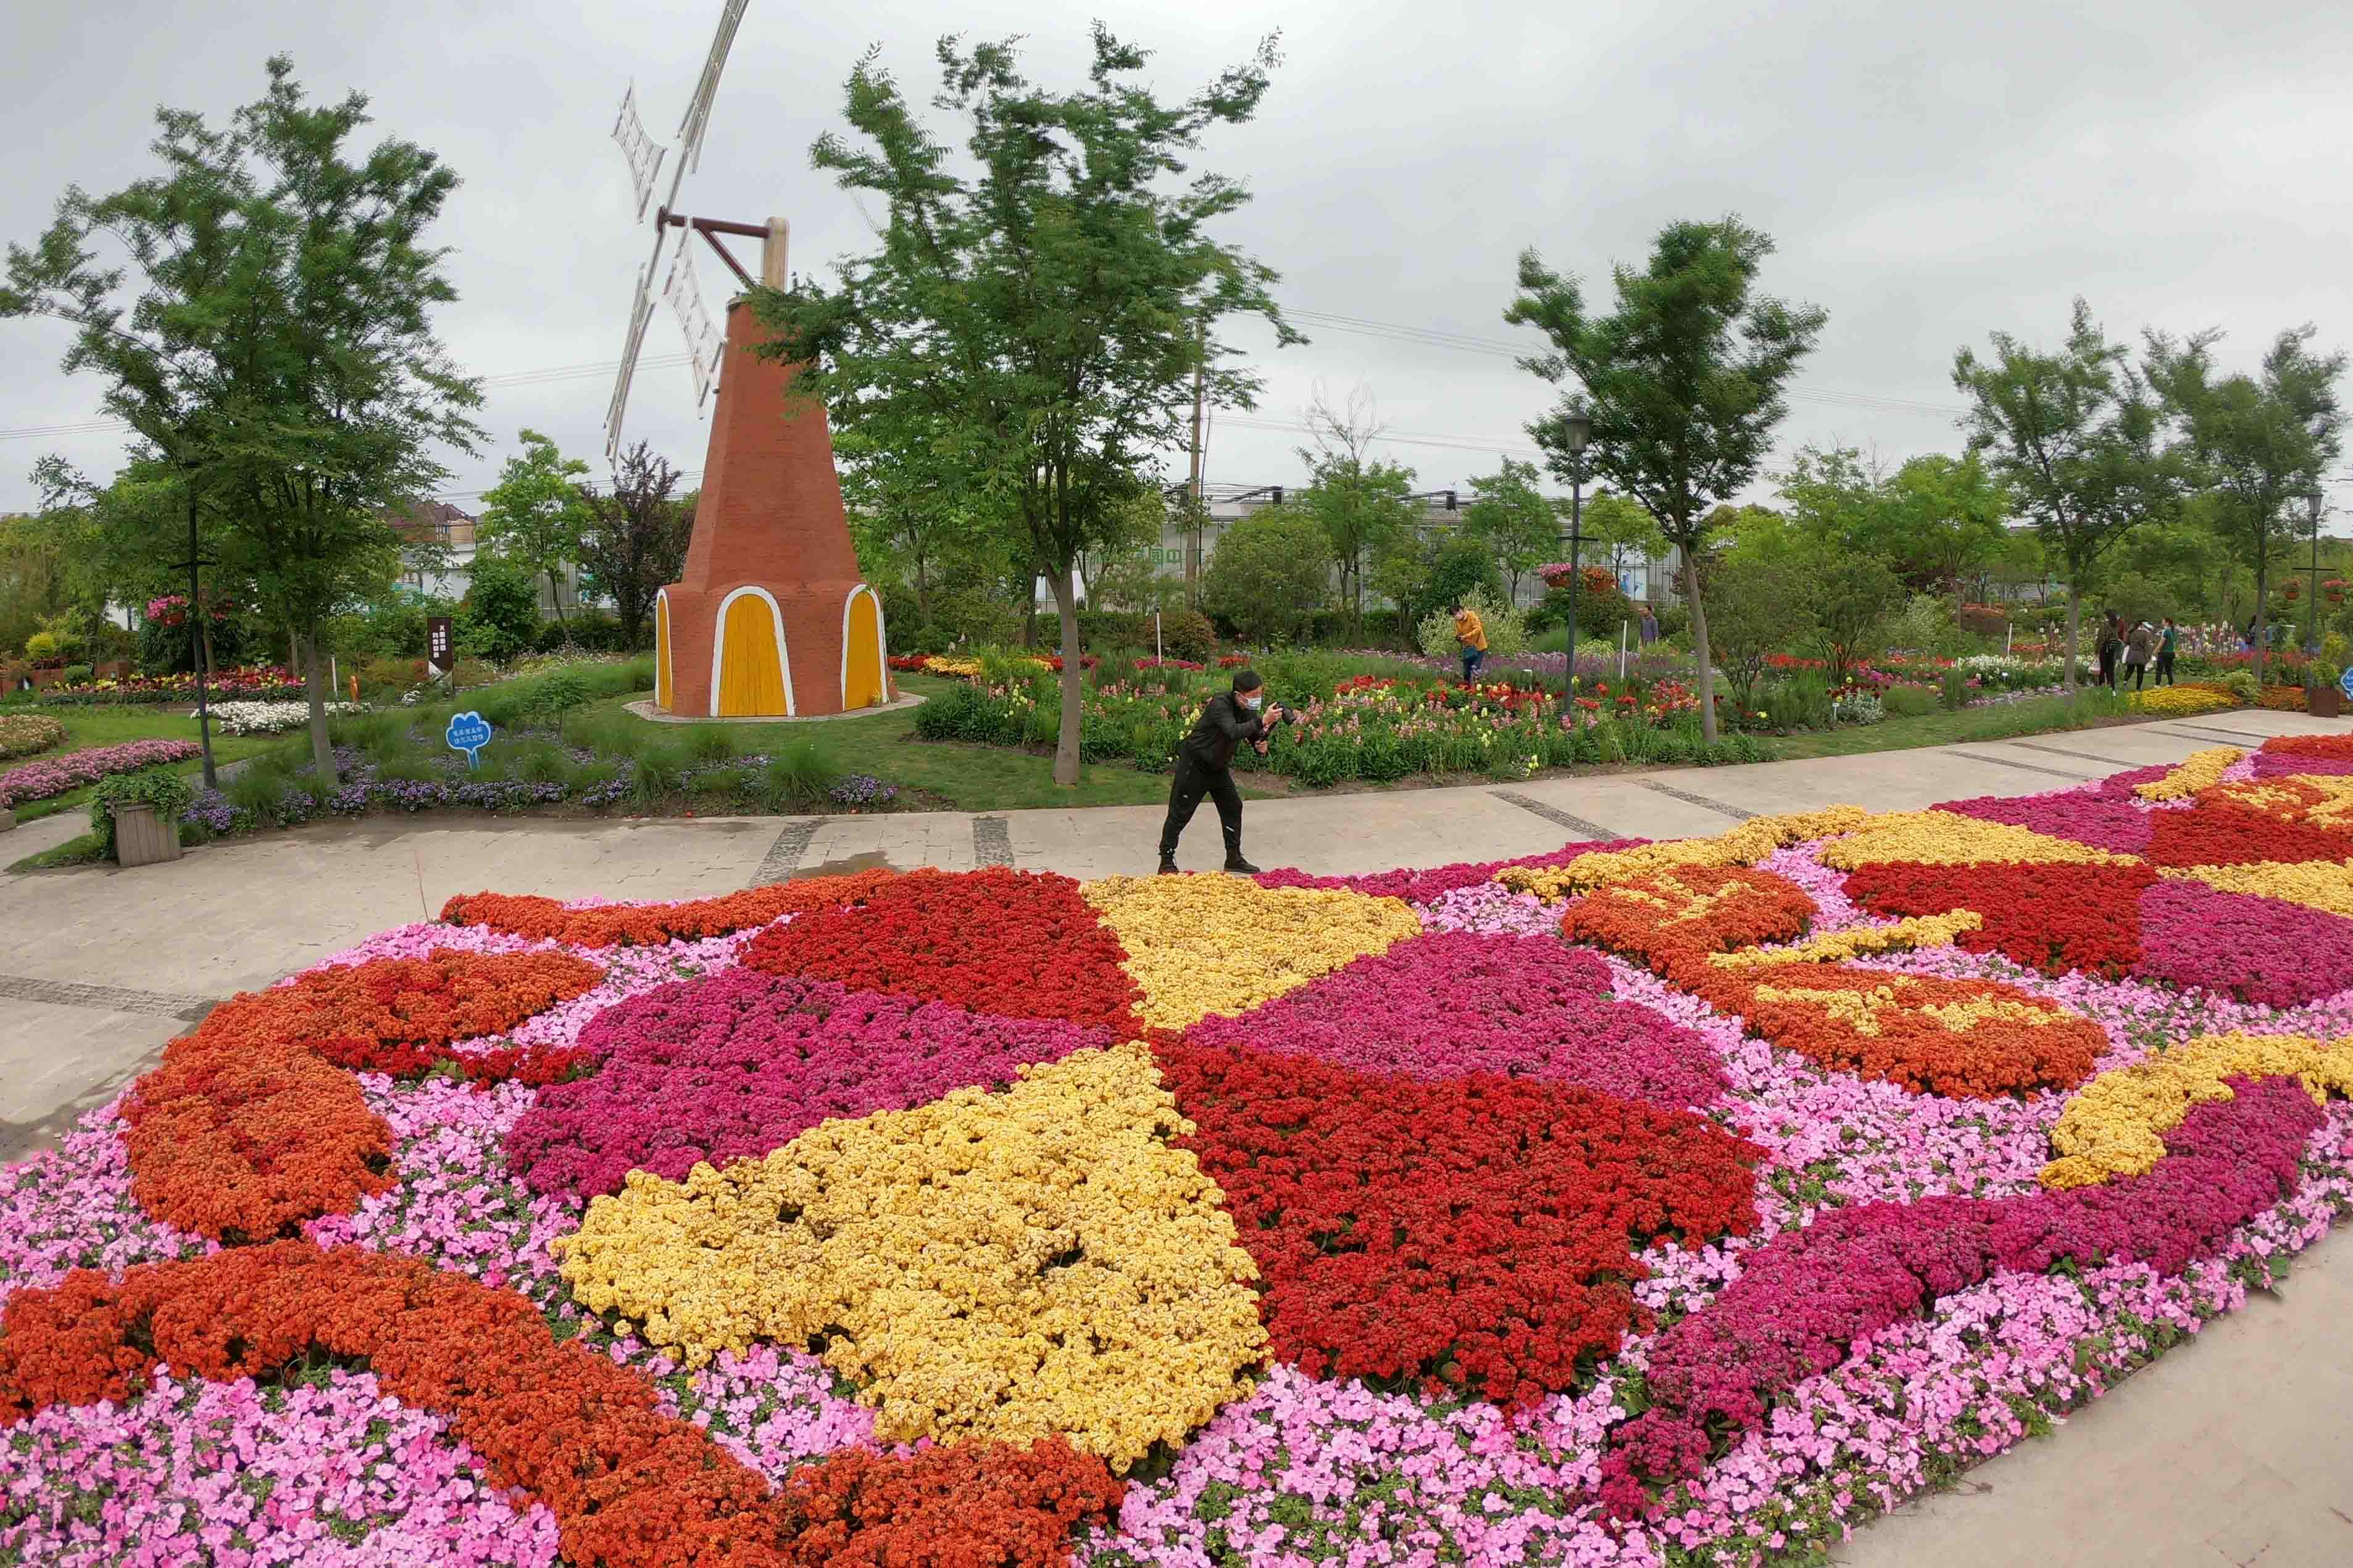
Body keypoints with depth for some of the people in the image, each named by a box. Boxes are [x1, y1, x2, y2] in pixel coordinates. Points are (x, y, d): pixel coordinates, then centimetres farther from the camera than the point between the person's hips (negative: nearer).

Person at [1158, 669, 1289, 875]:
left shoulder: (1248, 711, -4)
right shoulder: (1220, 704, -27)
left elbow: (1254, 738, 2)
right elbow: (1233, 732, -43)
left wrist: (1261, 748, -21)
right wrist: (1263, 721, -48)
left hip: (1218, 767, 8)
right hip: (1194, 764, -8)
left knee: (1232, 808, 7)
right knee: (1180, 813, -3)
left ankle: (1234, 859, 18)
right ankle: (1166, 862, 8)